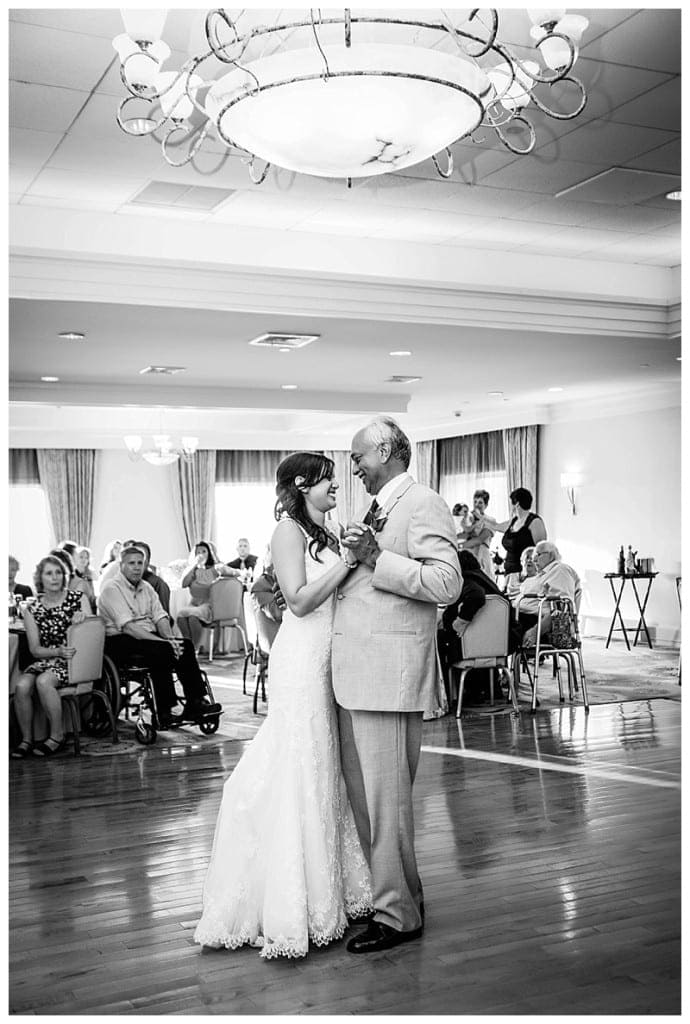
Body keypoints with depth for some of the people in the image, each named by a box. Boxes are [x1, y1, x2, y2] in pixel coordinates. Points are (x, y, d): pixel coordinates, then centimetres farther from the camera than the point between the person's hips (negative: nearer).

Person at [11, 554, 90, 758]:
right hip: (45, 660, 3)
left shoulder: (78, 599, 3)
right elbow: (35, 649, 2)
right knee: (22, 685, -27)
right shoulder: (32, 610, 6)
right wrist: (58, 651, -16)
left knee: (43, 681, -32)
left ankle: (57, 736, -16)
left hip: (73, 660, -3)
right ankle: (27, 739, -11)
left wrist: (83, 616, -17)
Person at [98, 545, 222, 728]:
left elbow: (160, 617, 8)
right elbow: (128, 626, -21)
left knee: (185, 645, -14)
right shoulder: (112, 588, -10)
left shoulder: (146, 587, 16)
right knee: (161, 650, -32)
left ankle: (195, 703, -16)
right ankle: (165, 714, -29)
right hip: (119, 640, -8)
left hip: (149, 637, 8)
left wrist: (170, 638, -15)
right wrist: (163, 642, -26)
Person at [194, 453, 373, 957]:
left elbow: (338, 595, 12)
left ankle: (327, 890, 24)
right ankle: (292, 910, 6)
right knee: (301, 777, -3)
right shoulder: (289, 530, -8)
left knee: (325, 770, 12)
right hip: (303, 659, -8)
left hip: (330, 659, 8)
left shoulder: (325, 534, 16)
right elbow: (300, 600, -17)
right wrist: (347, 562, -16)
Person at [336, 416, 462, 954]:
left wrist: (376, 557, -21)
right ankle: (387, 891, 27)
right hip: (357, 672, 10)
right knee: (362, 793, 14)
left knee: (385, 796, -4)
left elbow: (447, 583, -19)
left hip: (390, 669, -10)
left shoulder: (423, 504, -7)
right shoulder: (377, 510, 22)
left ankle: (399, 915, 8)